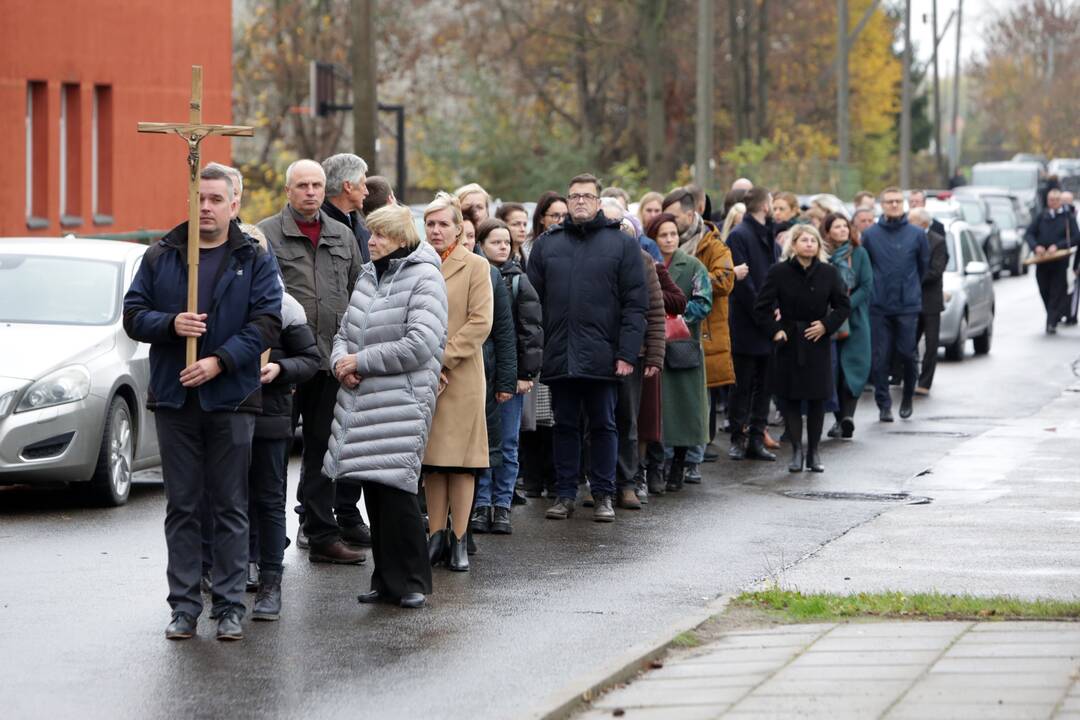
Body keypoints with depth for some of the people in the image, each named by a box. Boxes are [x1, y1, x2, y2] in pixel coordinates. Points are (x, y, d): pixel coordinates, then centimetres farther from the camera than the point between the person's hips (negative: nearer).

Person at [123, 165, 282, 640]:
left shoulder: (255, 261, 3)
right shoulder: (160, 257, 9)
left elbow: (266, 322, -5)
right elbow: (133, 315, 5)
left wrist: (220, 361, -16)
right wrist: (171, 325, -15)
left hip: (231, 399, -2)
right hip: (174, 398, 2)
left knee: (231, 507, 1)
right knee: (182, 507, 5)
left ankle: (230, 606, 6)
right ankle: (184, 606, 9)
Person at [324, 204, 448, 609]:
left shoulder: (424, 279, -7)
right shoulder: (368, 277, 17)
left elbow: (419, 345, -17)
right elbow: (345, 332, 22)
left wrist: (360, 362, -13)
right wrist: (342, 362, -1)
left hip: (403, 402, -7)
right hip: (363, 402, 7)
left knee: (395, 489, -11)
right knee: (374, 491, 8)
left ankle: (411, 582, -2)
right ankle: (386, 580, 15)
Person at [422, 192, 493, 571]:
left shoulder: (476, 266, 0)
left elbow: (480, 322, -7)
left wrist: (441, 358, -11)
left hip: (461, 374, -4)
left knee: (460, 459, -3)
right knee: (431, 459, 6)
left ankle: (458, 540, 0)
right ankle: (437, 536, 11)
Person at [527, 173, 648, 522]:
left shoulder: (623, 244, 3)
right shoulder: (547, 245, 11)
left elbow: (635, 304, -1)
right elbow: (532, 302, 8)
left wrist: (626, 353, -10)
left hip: (603, 357, -2)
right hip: (558, 357, 2)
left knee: (603, 425, 4)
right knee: (565, 425, 8)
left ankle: (603, 494, 11)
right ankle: (565, 493, 14)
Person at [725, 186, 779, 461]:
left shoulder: (768, 236, 16)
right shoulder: (739, 236, -9)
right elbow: (742, 282, -15)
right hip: (746, 325, -7)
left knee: (763, 386, 8)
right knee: (743, 385, -2)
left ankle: (756, 439, 11)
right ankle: (738, 439, 4)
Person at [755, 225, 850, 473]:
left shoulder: (829, 273, 1)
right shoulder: (779, 272, -3)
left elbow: (843, 305, 7)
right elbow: (762, 306, 1)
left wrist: (826, 325, -5)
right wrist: (775, 330, -8)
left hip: (818, 342, 1)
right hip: (789, 342, -1)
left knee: (817, 399, 2)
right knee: (791, 398, -1)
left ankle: (813, 452, 10)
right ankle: (796, 450, 5)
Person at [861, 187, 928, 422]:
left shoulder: (917, 234, 2)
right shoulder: (870, 234, 2)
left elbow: (923, 264, 12)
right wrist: (877, 286, 12)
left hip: (908, 305, -1)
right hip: (878, 307, 1)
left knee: (907, 354, -1)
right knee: (880, 358, -1)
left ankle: (907, 397, 21)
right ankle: (883, 404, 5)